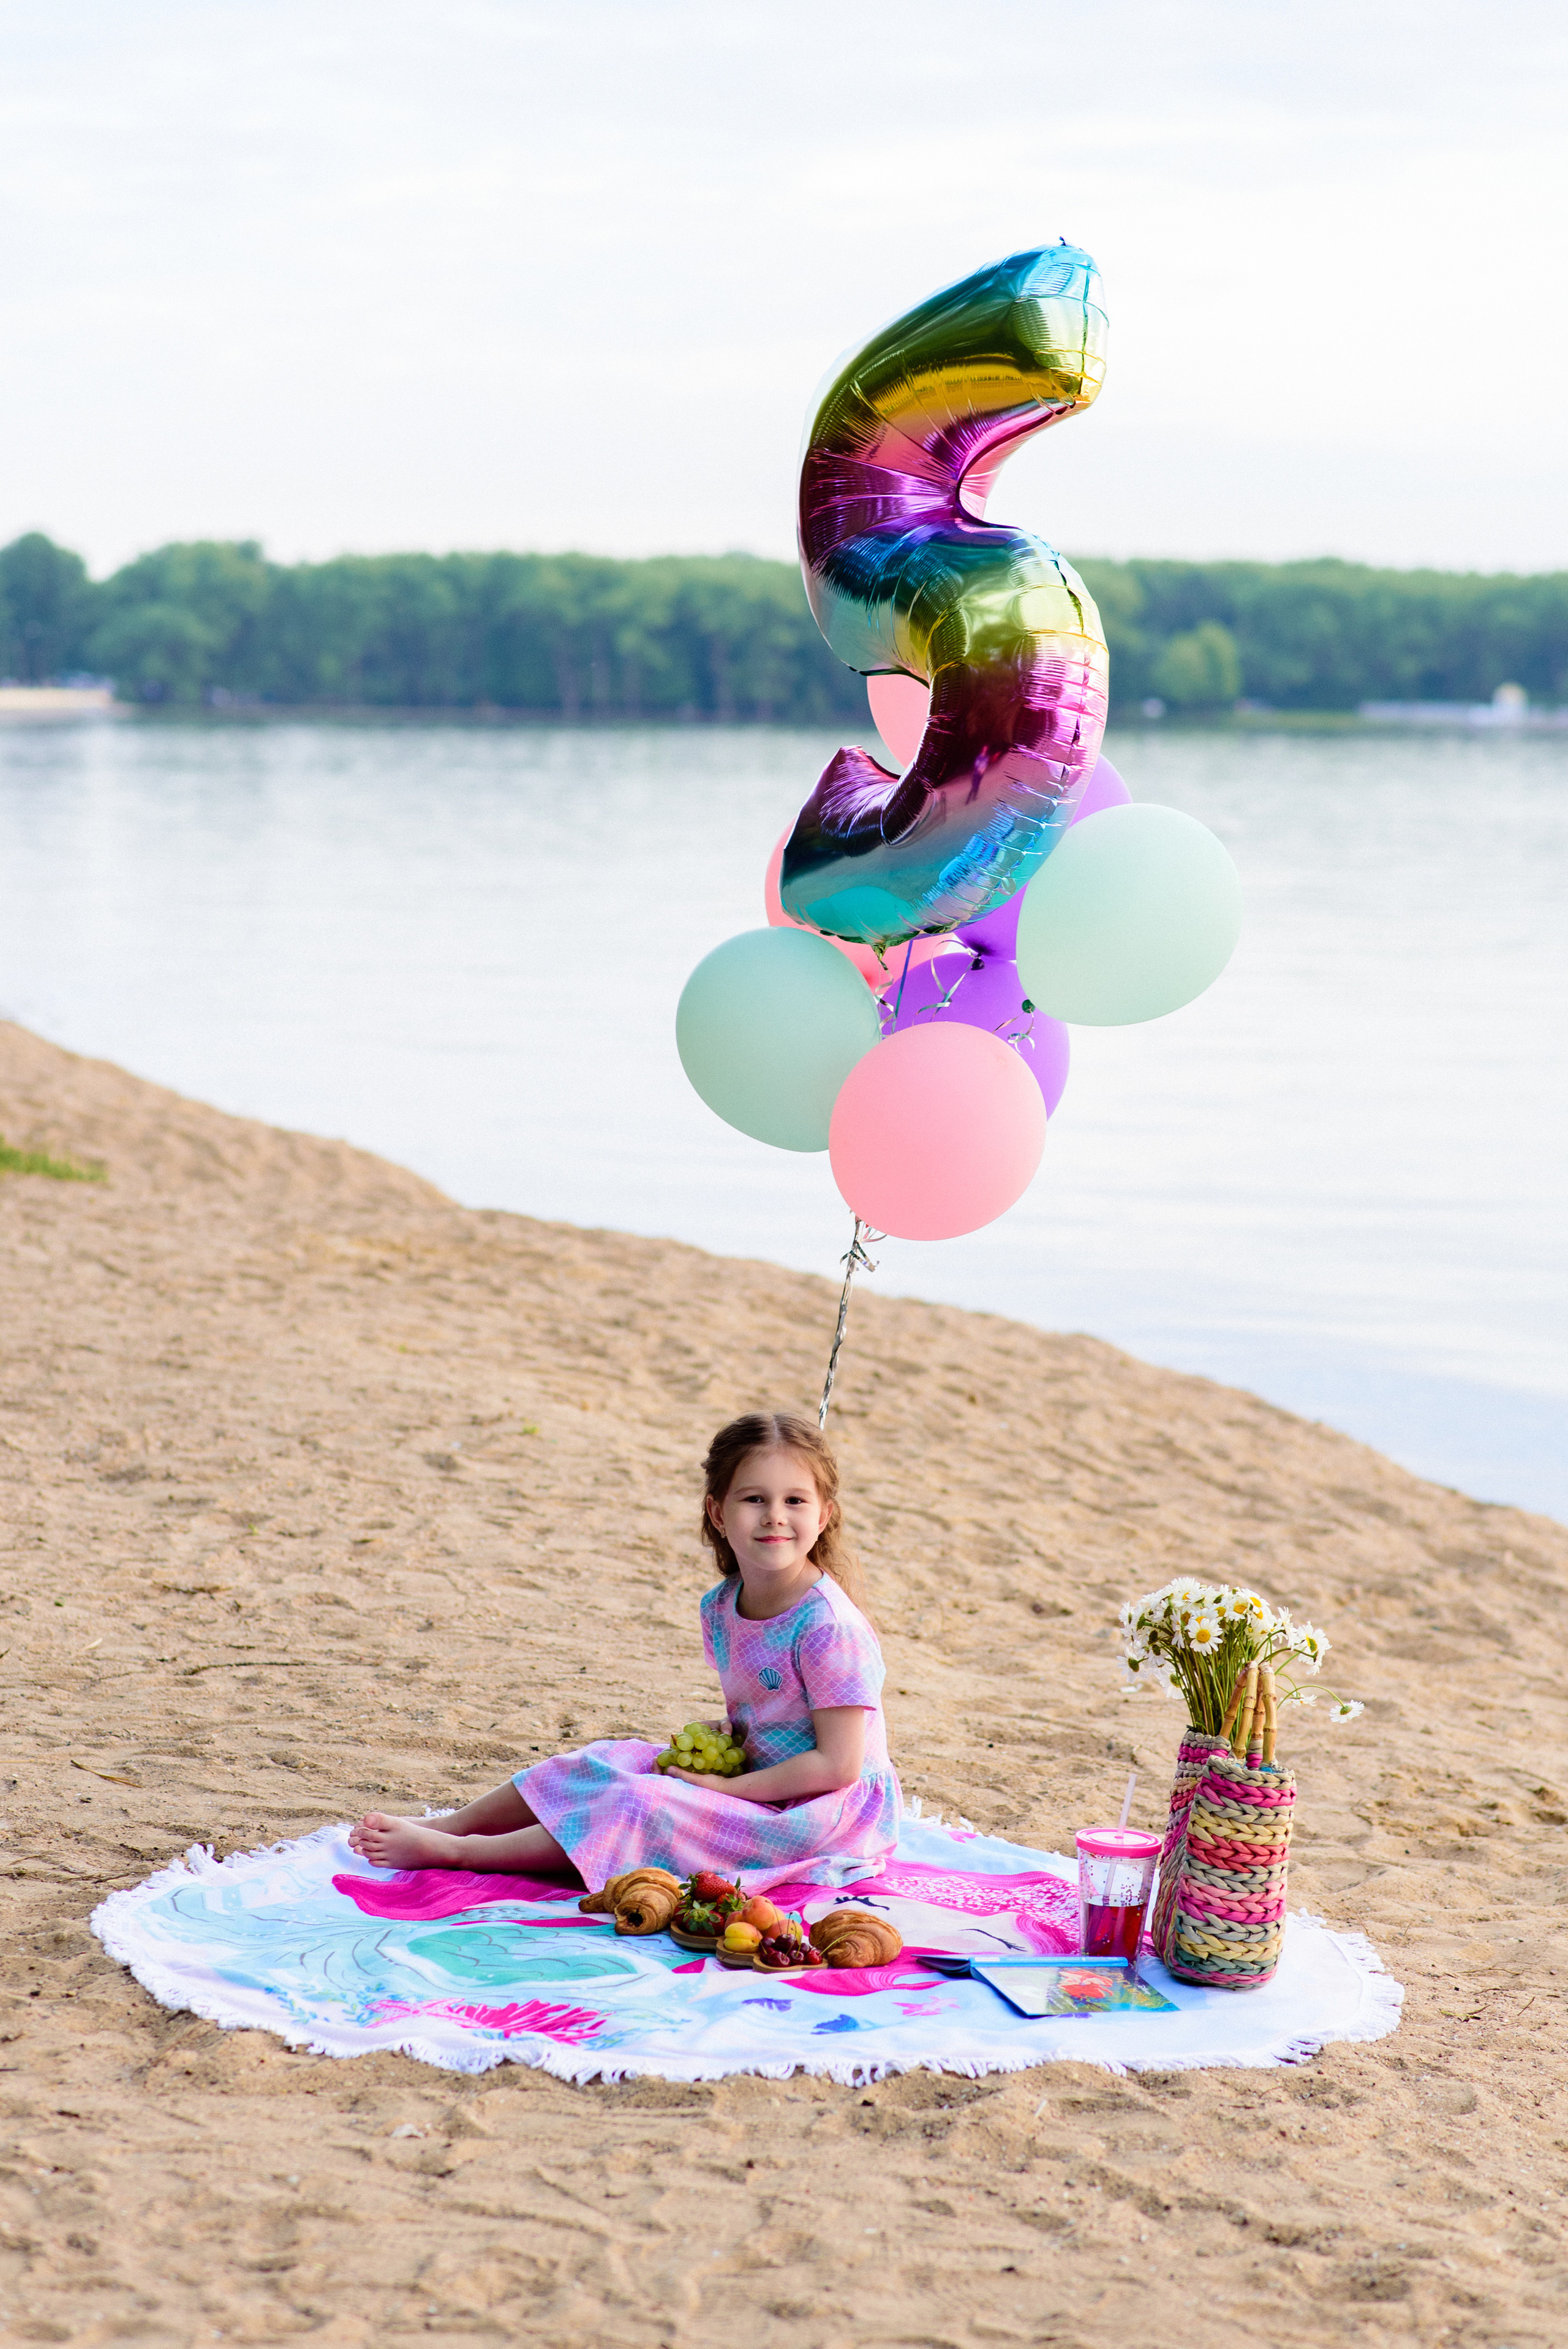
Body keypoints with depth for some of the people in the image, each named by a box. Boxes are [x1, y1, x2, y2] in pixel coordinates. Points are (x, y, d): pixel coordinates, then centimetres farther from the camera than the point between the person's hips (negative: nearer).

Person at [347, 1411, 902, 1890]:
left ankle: (452, 1852, -14)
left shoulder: (829, 1629, -23)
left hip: (825, 1813, -8)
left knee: (646, 1805, -20)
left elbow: (837, 1764, -23)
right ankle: (450, 1824, 10)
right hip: (754, 1782, 8)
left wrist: (726, 1786, -20)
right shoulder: (722, 1610, 2)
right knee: (613, 1760, 4)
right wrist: (719, 1737, -4)